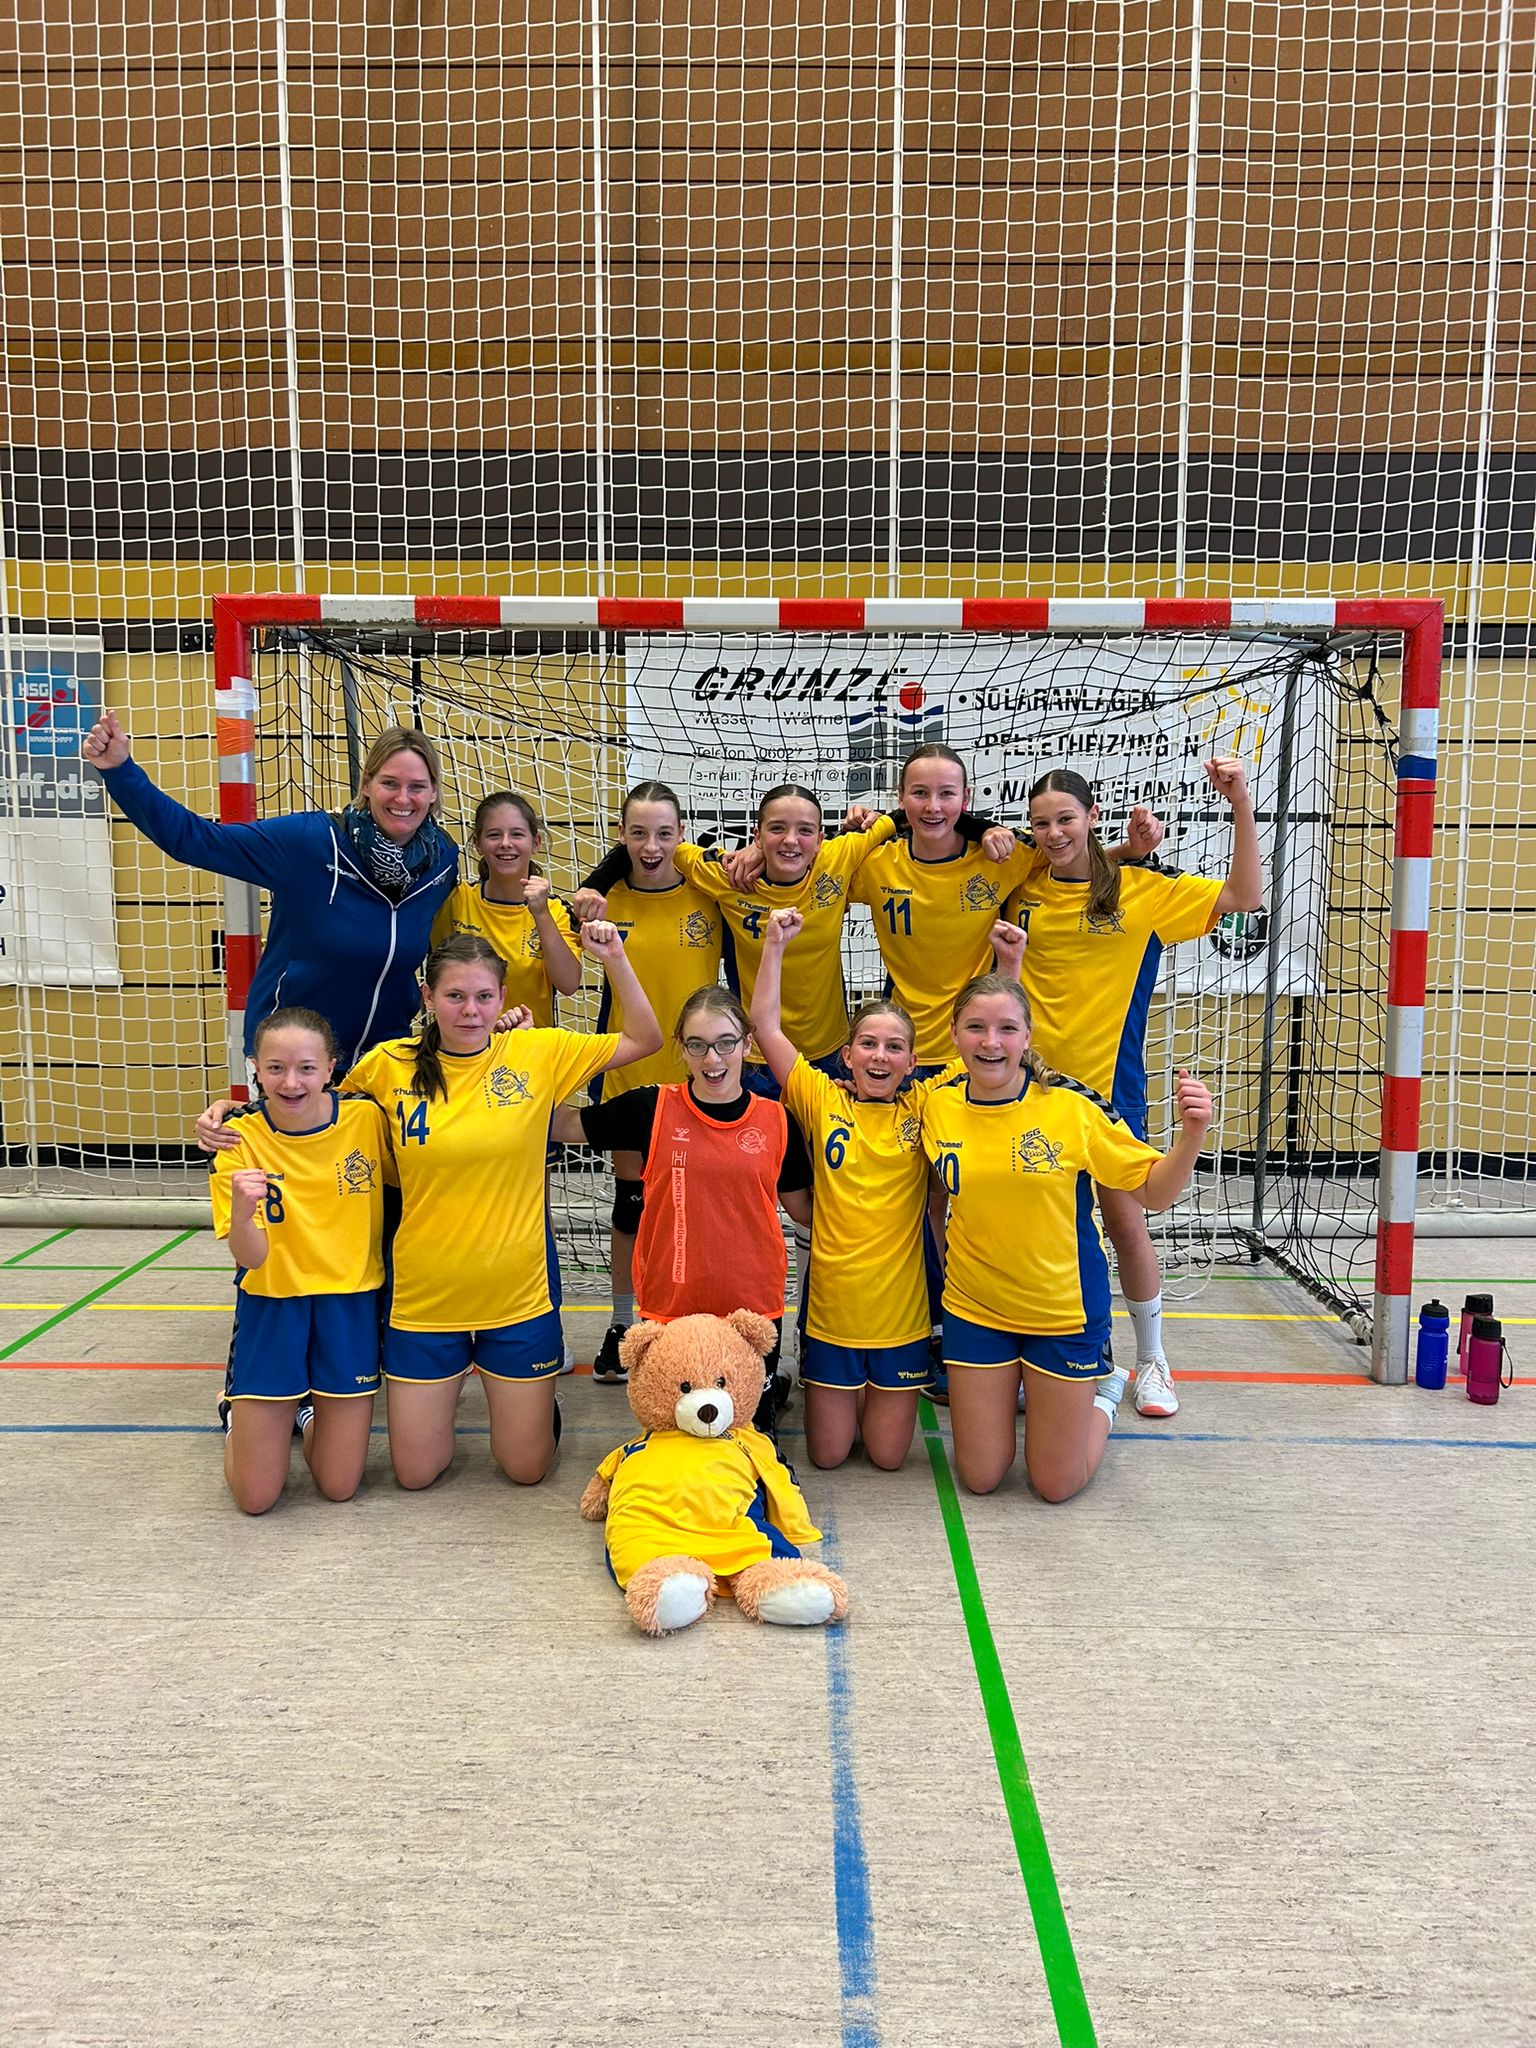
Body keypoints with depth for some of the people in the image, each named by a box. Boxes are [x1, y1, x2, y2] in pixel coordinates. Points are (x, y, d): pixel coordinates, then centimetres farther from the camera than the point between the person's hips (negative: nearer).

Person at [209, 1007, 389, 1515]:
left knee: (339, 1486, 6)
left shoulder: (367, 1118, -11)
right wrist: (242, 1209, -37)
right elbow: (250, 1258, -17)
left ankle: (310, 1409, 37)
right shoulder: (240, 1138, -12)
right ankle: (238, 1416, 35)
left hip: (350, 1304, 1)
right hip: (272, 1306, -1)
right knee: (255, 1496, 3)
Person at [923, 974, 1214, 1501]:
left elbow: (1155, 1191, -11)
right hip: (974, 1308, 2)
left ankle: (1103, 1389, 35)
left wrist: (1192, 1135, -28)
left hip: (1065, 1312, -2)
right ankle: (1010, 1389, 40)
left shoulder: (1071, 1105, -16)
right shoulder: (938, 1106, -8)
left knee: (1056, 1485, 7)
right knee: (979, 1478, 11)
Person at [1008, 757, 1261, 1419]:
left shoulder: (1141, 889, -5)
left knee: (1125, 1221, 4)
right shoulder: (1023, 888, 1)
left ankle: (1151, 1360, 23)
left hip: (1107, 1084, -2)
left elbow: (1244, 897, -8)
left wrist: (1241, 807, -18)